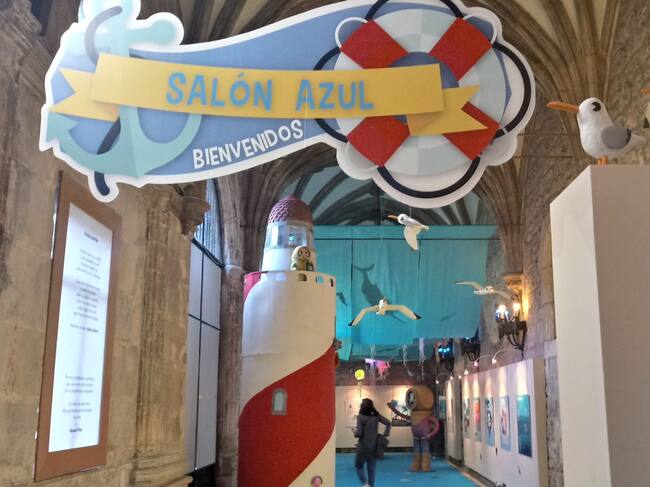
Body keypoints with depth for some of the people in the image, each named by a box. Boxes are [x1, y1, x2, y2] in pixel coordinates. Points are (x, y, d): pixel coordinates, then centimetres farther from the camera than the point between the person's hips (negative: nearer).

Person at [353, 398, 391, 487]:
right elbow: (388, 423, -1)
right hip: (373, 447, 4)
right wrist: (385, 435, 3)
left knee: (358, 466, 13)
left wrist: (354, 432, 3)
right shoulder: (376, 416, 0)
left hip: (363, 446, -4)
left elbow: (359, 433, -18)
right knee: (371, 469, 11)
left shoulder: (360, 417, -14)